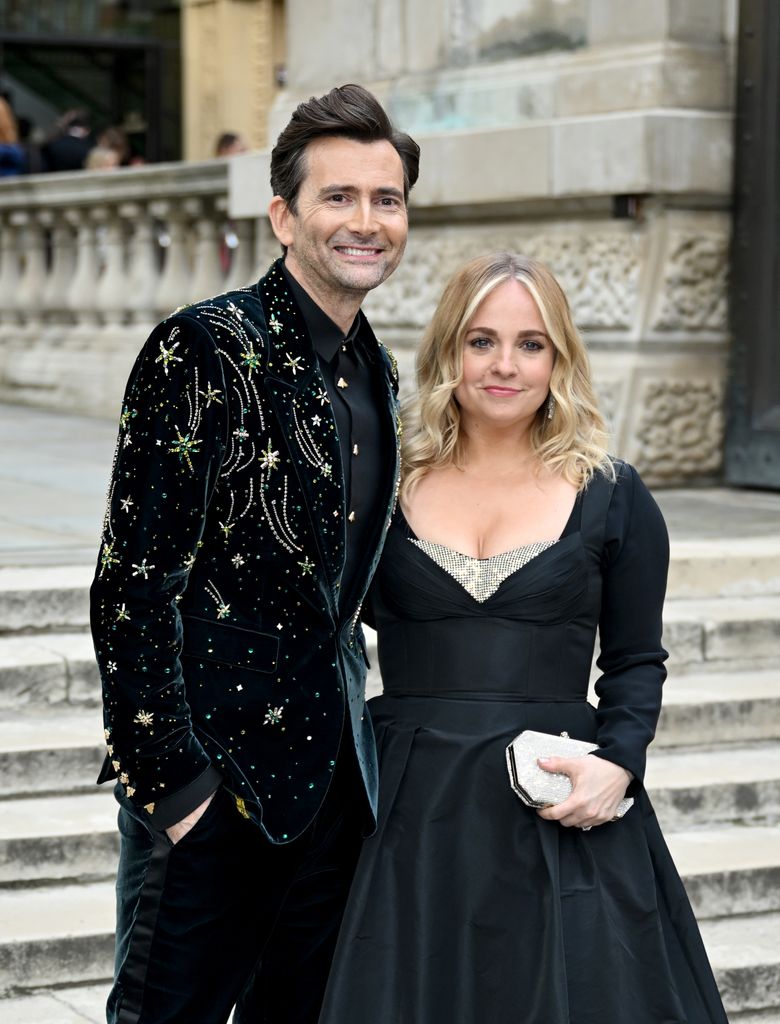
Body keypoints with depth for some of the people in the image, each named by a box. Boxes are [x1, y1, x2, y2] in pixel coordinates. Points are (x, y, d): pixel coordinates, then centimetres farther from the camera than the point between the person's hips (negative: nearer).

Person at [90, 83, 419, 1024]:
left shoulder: (375, 370, 11)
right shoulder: (205, 348, -13)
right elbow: (132, 579, -16)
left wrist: (346, 727, 15)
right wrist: (167, 773, -18)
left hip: (330, 770, 7)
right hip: (211, 770, -7)